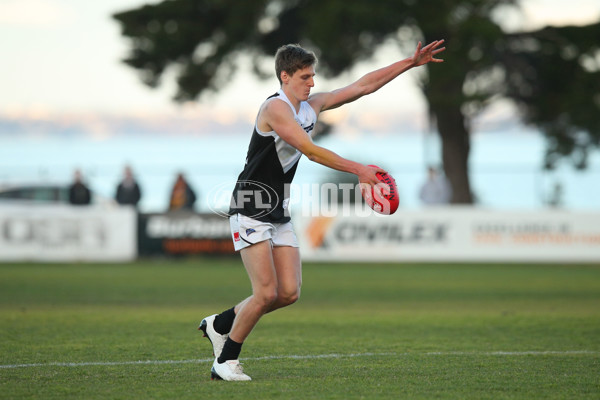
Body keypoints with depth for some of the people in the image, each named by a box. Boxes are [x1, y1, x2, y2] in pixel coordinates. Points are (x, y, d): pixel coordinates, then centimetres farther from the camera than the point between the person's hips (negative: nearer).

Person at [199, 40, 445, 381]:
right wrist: (358, 170, -29)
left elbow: (362, 86, 11)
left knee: (289, 293, 0)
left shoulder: (311, 106, 9)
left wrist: (412, 62, 7)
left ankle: (220, 324, 18)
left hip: (280, 212, 8)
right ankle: (226, 361, 3)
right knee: (267, 292, -13)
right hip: (252, 209, -8)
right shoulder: (276, 108, -16)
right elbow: (310, 150, -24)